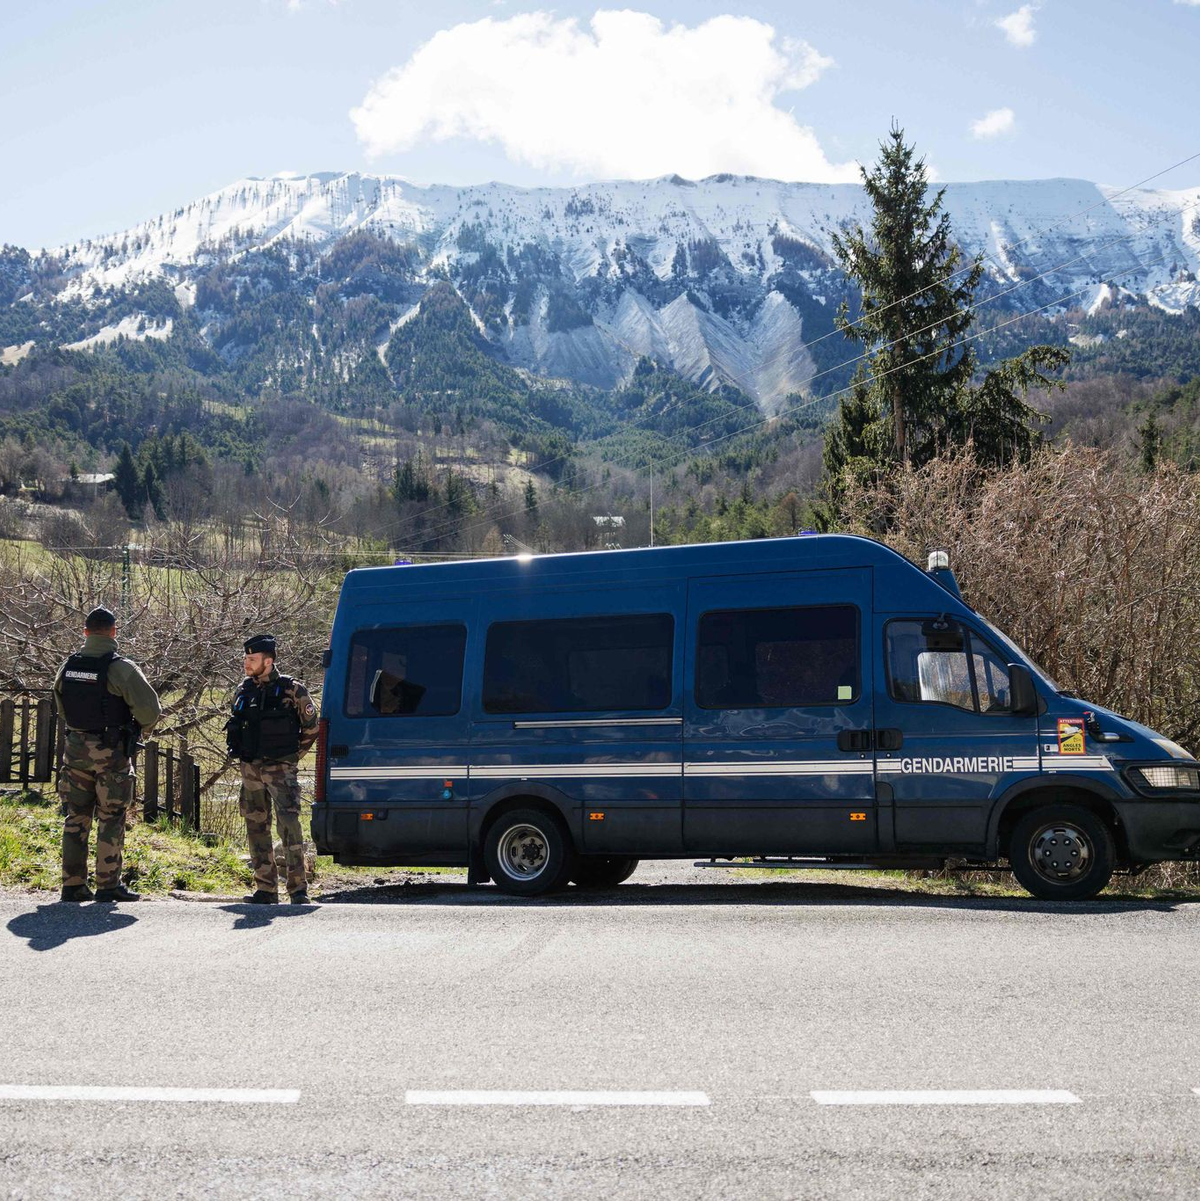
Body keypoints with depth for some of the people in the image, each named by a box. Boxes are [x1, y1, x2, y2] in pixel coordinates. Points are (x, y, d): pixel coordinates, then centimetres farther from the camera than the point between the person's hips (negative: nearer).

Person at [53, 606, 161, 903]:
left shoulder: (68, 667, 5)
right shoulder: (120, 667, -14)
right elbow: (150, 709, -18)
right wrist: (137, 729, 2)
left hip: (75, 748, 5)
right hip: (111, 752, -5)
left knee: (76, 817, 11)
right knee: (110, 820, 2)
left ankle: (73, 884, 13)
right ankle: (108, 885, 3)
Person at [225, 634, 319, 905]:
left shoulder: (291, 690, -5)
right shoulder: (242, 691, 10)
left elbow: (311, 726, 4)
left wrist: (293, 755, 5)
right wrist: (239, 752, 16)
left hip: (280, 769, -5)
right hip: (250, 769, 6)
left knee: (289, 823, -14)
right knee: (256, 827, 7)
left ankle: (298, 888, -11)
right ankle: (266, 888, 15)